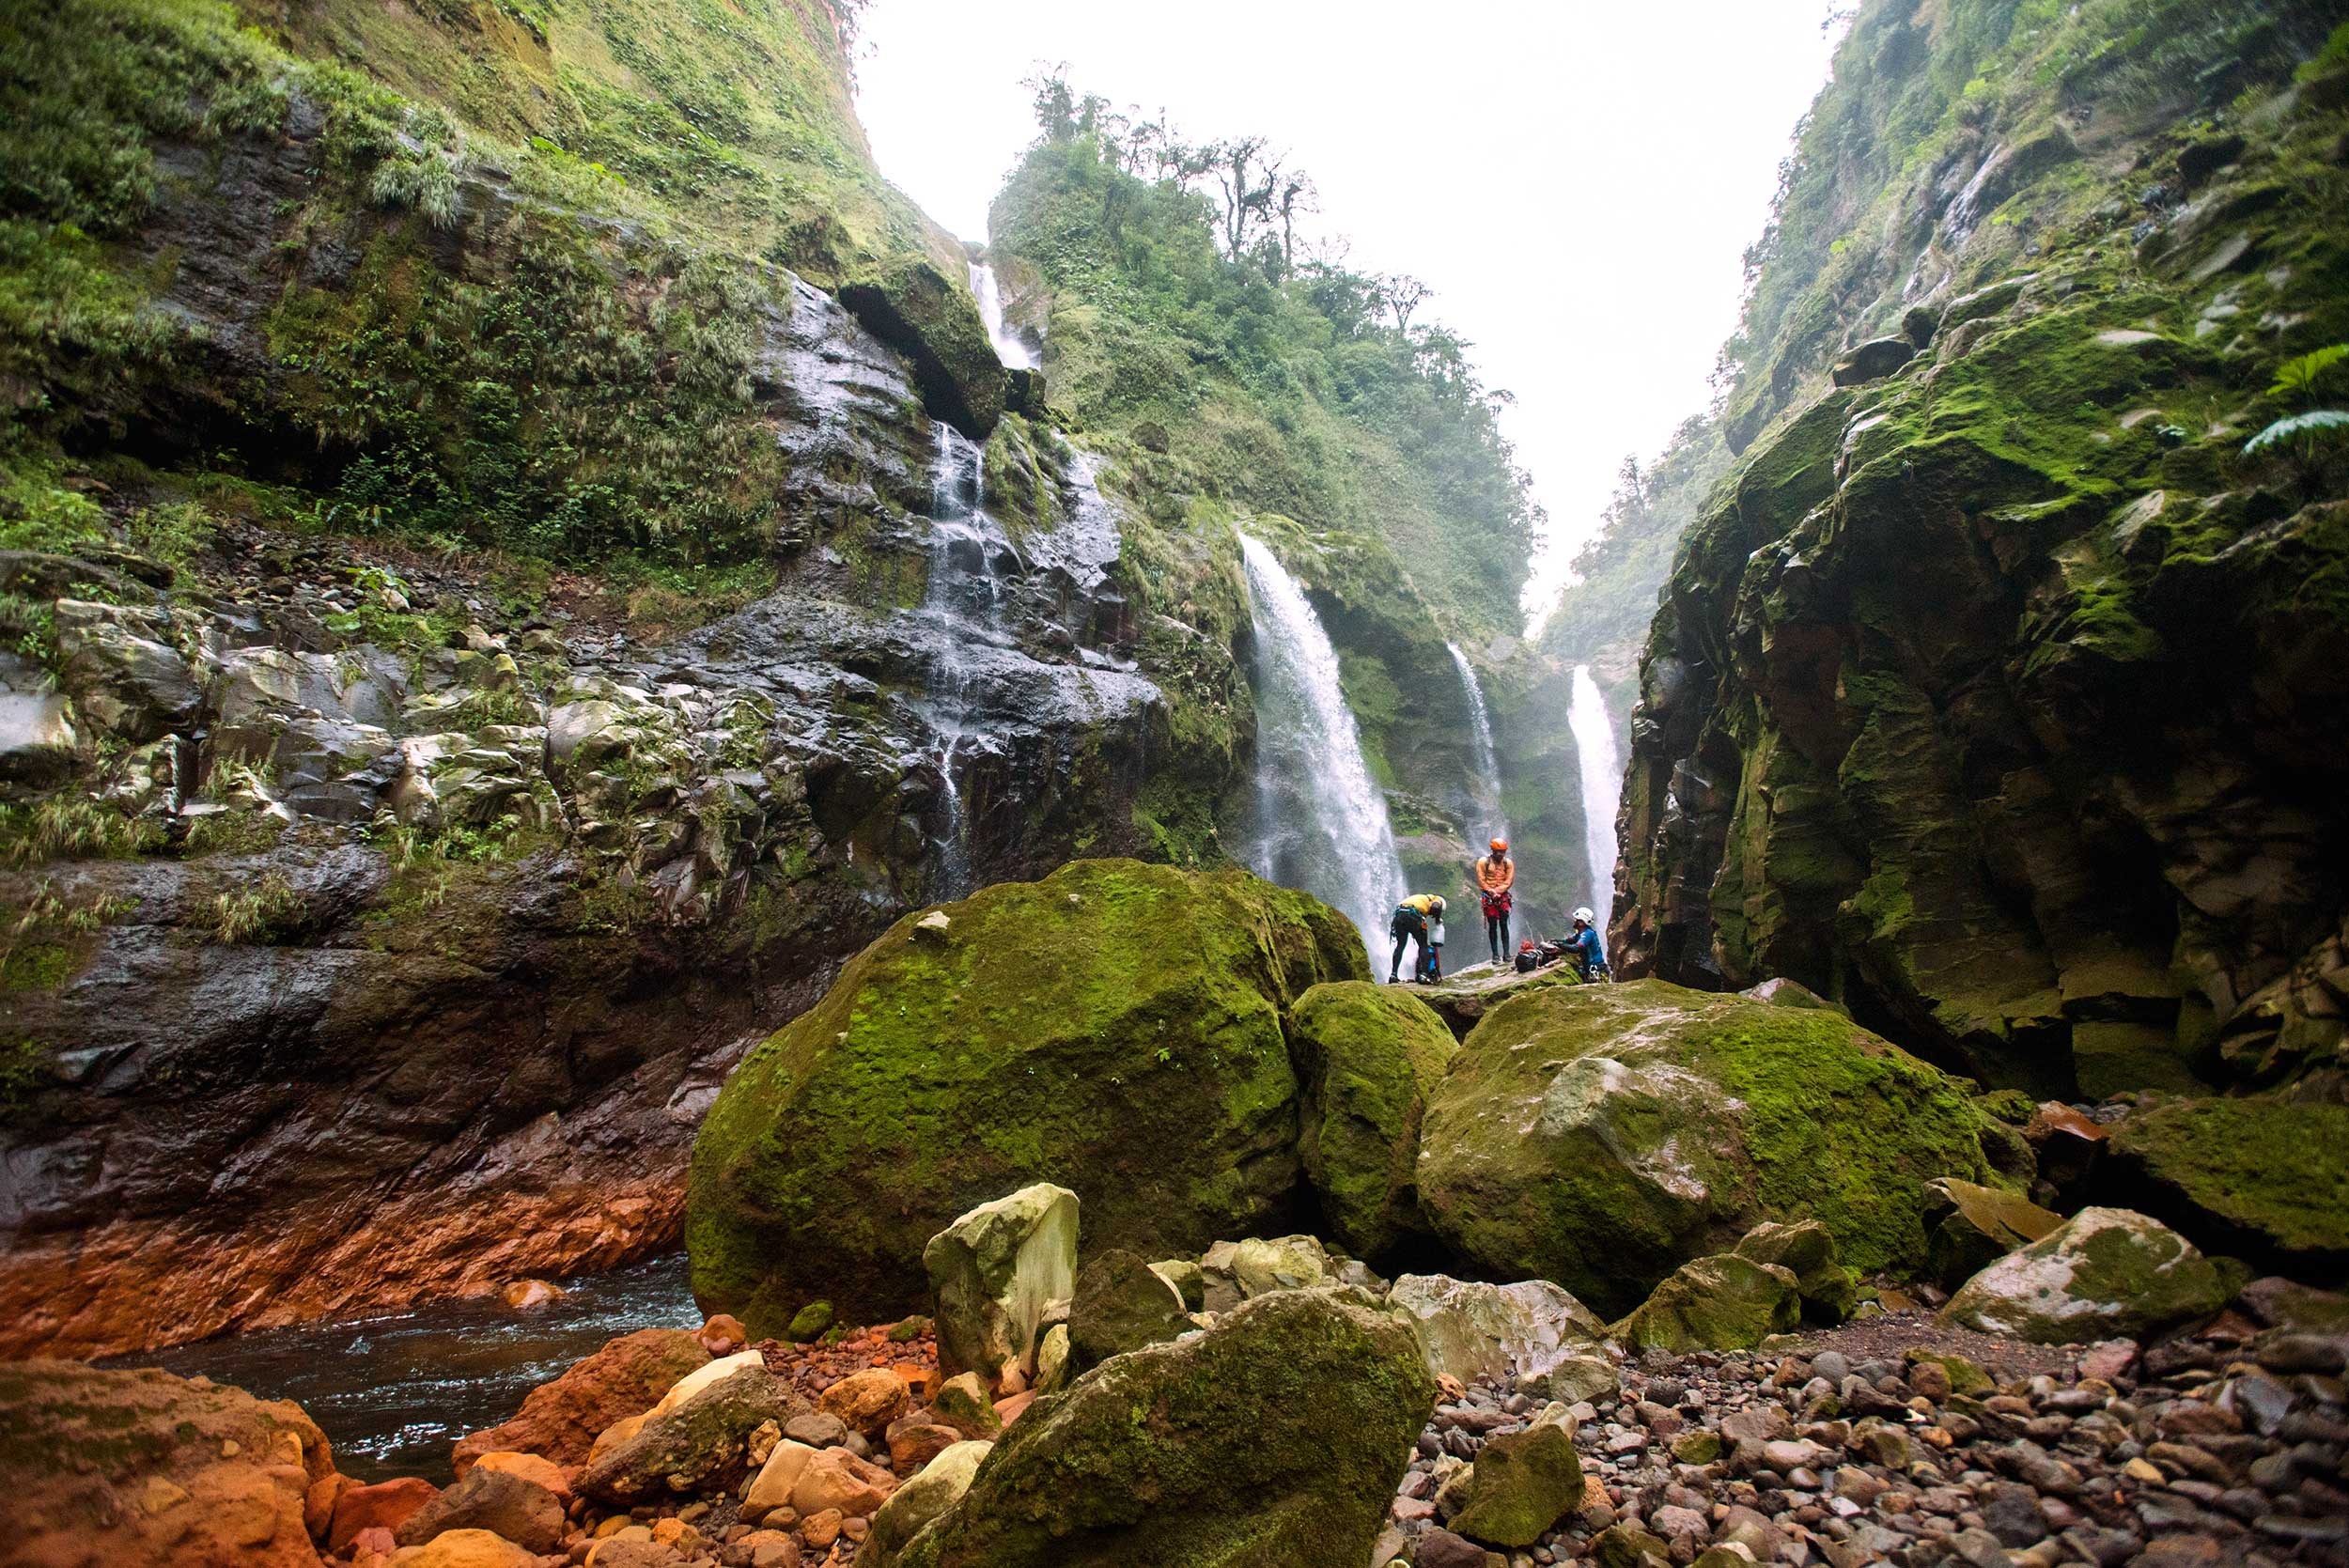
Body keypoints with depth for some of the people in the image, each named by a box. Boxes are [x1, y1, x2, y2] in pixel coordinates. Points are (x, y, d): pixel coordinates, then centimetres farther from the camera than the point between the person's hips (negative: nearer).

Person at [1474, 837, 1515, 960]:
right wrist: (1491, 892, -13)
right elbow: (1481, 881, -4)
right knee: (1492, 926, -1)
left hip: (1503, 896, 2)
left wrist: (1497, 891, -12)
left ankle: (1506, 953, 0)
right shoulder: (1483, 862, -3)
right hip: (1489, 897, -2)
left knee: (1504, 925, -1)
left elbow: (1509, 881, 0)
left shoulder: (1508, 863, 4)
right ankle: (1495, 954, 2)